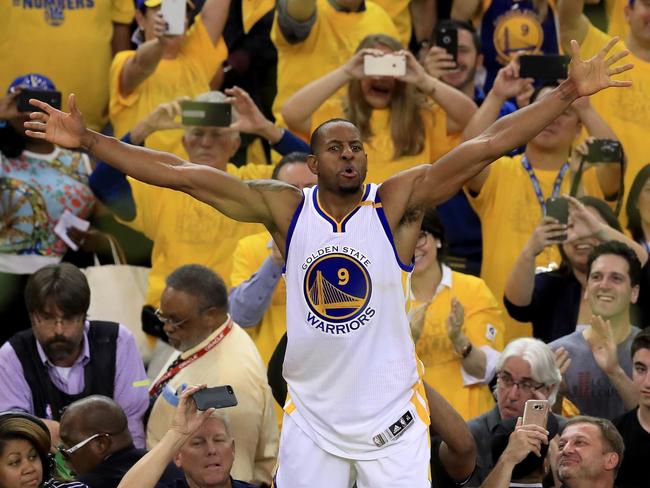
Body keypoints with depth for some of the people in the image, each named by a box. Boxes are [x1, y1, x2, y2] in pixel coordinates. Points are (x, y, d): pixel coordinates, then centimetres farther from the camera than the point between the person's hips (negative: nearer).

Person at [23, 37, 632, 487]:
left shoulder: (397, 202, -6)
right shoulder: (284, 209, -2)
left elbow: (487, 145, -14)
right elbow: (180, 172, -3)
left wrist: (569, 93, -22)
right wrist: (87, 141, -6)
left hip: (392, 416, -1)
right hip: (312, 417, 1)